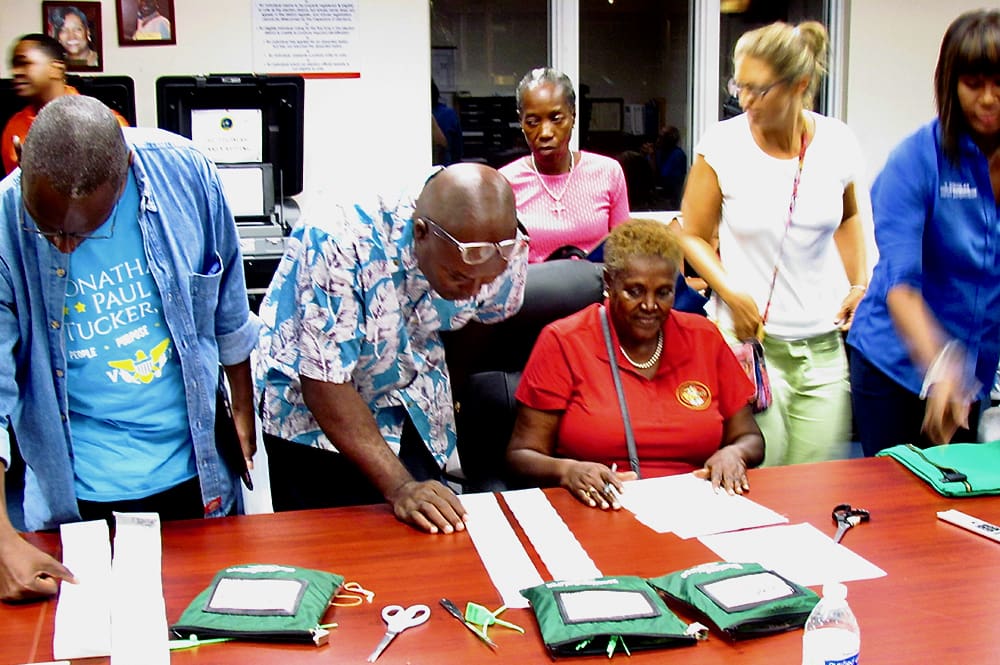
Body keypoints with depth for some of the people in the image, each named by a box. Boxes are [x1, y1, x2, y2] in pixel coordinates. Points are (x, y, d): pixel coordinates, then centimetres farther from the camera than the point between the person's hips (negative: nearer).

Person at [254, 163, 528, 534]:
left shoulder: (505, 251, -19)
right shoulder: (339, 243, -33)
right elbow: (324, 383, -30)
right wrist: (399, 486, -34)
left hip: (416, 416, 4)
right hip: (314, 413, -4)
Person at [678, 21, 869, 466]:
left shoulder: (838, 142, 1)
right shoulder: (723, 144, -7)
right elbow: (693, 235, 1)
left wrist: (858, 285, 11)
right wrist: (731, 292, -13)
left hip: (825, 344, 3)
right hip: (751, 342, -3)